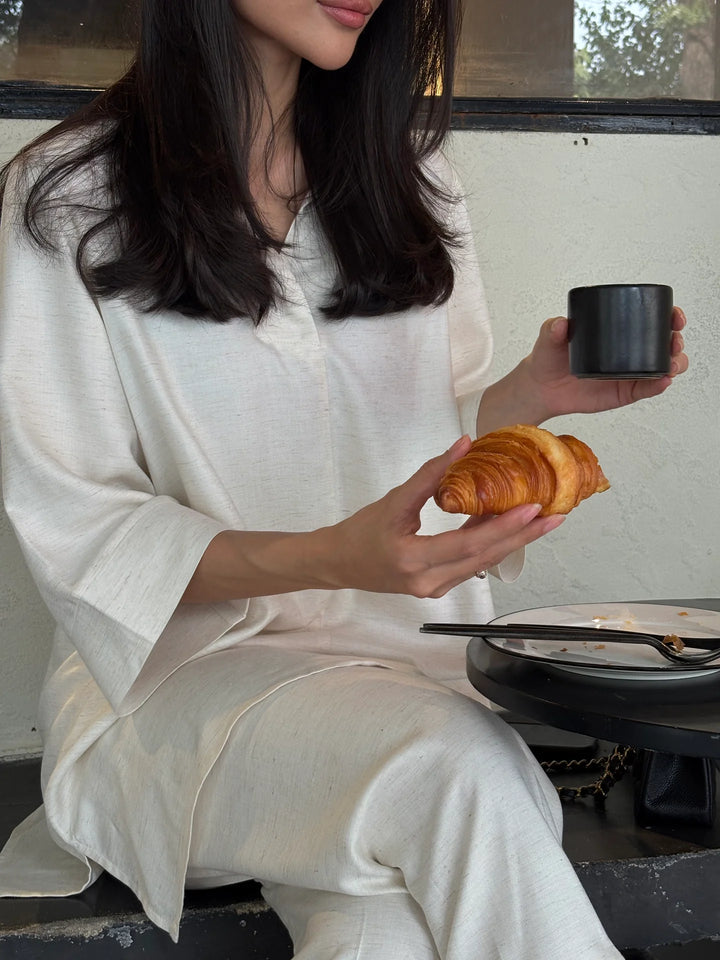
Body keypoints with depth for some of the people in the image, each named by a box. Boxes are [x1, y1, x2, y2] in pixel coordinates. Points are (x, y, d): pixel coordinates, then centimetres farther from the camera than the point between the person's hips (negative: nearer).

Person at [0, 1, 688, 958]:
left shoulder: (409, 172, 12)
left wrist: (531, 393, -6)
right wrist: (329, 559, -24)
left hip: (407, 646, 3)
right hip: (184, 657, -2)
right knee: (456, 766, -31)